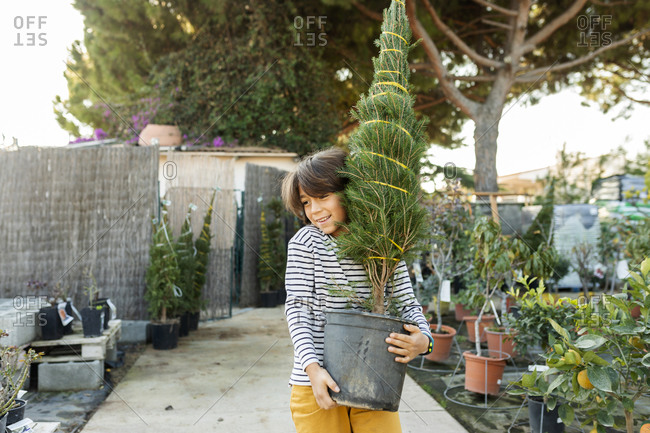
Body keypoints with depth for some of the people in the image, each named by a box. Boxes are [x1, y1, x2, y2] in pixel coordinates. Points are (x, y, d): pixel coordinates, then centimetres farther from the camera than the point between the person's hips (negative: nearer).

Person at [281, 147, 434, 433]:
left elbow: (407, 304, 5)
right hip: (316, 386, -1)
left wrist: (423, 340, -16)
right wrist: (313, 368, -18)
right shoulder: (305, 243, -1)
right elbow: (297, 309, -6)